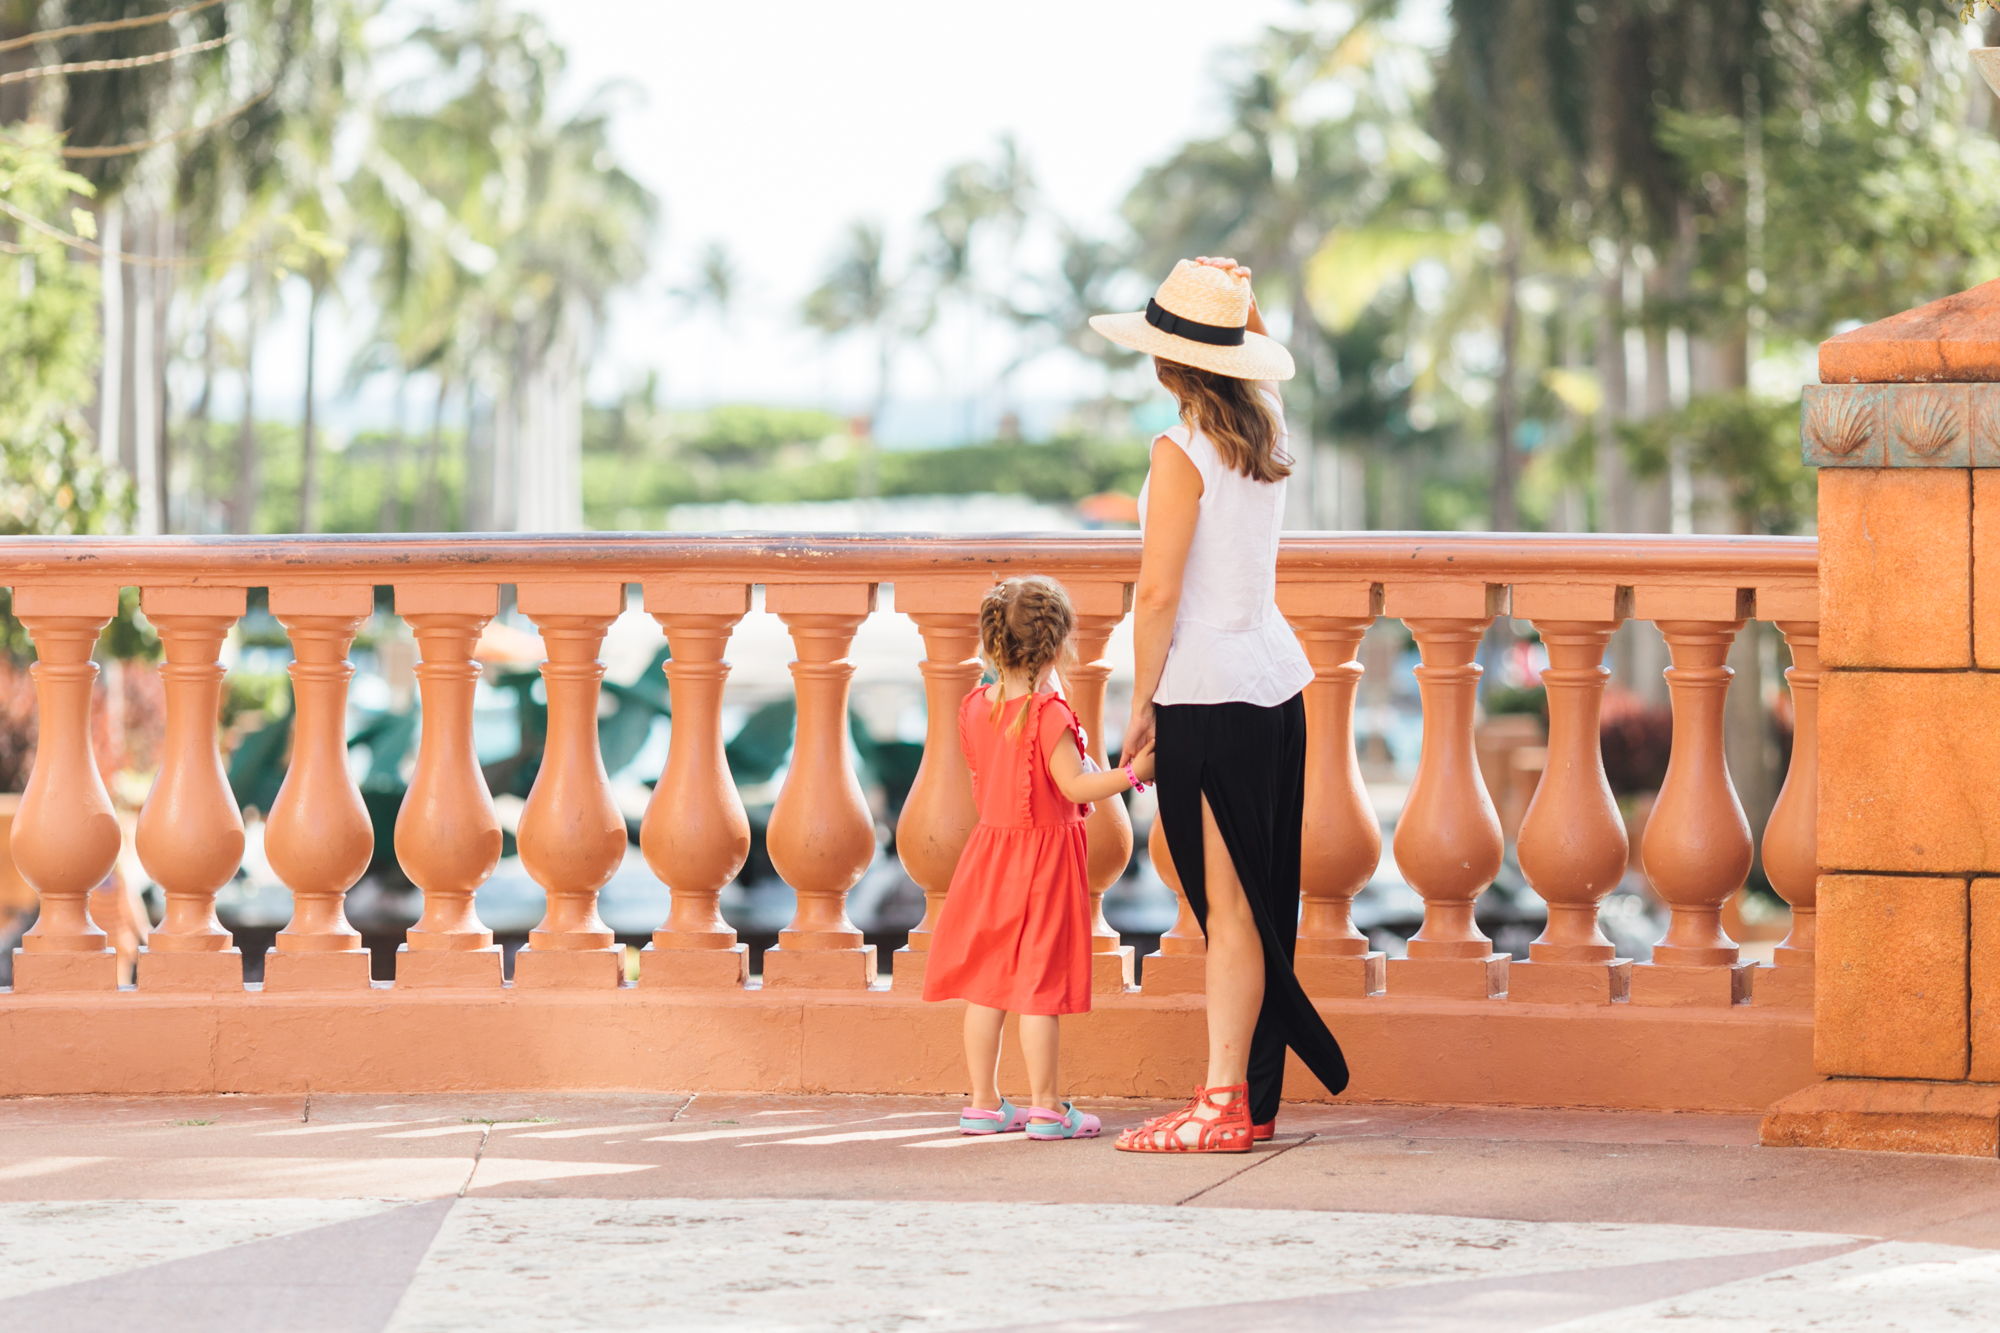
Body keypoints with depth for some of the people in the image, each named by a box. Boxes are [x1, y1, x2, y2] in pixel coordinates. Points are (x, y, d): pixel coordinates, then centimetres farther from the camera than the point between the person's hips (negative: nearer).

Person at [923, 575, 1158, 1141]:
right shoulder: (1048, 714, -18)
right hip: (1044, 850, -7)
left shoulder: (975, 707, 3)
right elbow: (1075, 787, -20)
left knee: (986, 985, 9)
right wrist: (1133, 772, -17)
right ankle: (1044, 1107, -1)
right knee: (1039, 985, -3)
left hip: (990, 846, 7)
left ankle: (984, 1103, 13)